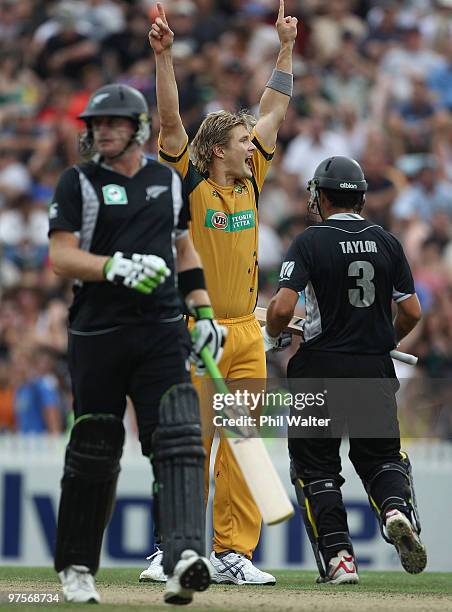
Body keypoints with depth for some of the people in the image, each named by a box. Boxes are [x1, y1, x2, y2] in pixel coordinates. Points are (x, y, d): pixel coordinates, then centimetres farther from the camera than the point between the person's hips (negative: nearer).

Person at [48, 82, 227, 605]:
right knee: (93, 453, 3)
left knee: (178, 440, -15)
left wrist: (203, 314, 14)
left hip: (162, 332, 2)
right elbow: (61, 256, -9)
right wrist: (117, 267, -25)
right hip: (97, 335, -2)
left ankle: (184, 557, -26)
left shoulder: (168, 180, 13)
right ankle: (76, 568, 18)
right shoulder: (78, 183, 1)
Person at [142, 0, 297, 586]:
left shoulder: (250, 182, 12)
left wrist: (285, 49, 19)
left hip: (247, 333, 5)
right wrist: (163, 55, -20)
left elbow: (274, 110, 18)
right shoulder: (192, 185, -3)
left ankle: (234, 552, 3)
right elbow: (170, 122, -13)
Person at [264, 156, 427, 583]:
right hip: (376, 371, 3)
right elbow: (412, 312, 5)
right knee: (380, 454, 15)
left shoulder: (310, 241, -6)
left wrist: (271, 336, 5)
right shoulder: (386, 242, 6)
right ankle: (396, 507, -17)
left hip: (320, 370, -3)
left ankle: (339, 558, -3)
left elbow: (282, 308, -16)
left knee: (315, 465, 7)